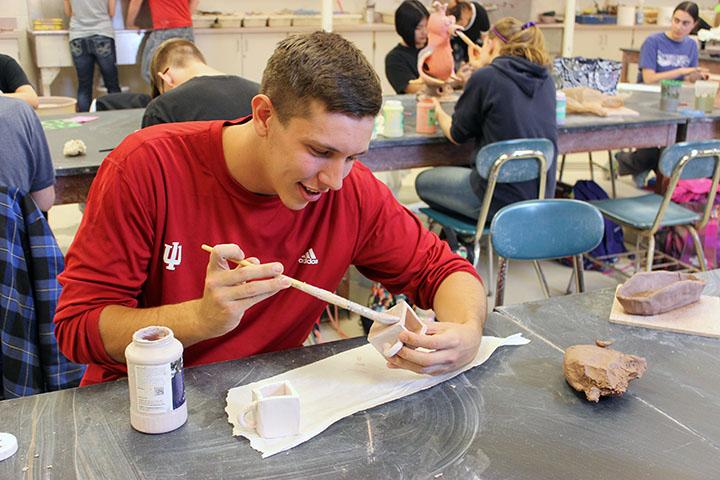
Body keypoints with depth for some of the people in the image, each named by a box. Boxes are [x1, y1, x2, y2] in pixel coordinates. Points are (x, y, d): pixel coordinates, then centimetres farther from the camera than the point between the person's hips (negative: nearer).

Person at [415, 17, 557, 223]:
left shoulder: (485, 78, -14)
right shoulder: (545, 78, 4)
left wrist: (438, 111, 20)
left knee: (423, 181, 16)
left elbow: (456, 134, -1)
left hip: (502, 198, -7)